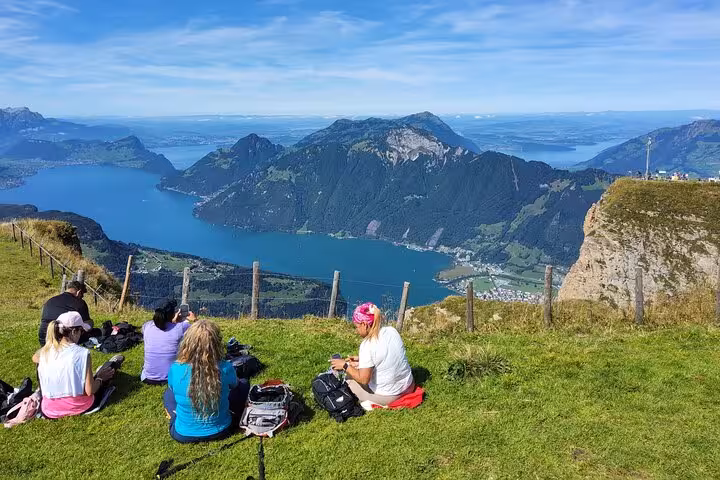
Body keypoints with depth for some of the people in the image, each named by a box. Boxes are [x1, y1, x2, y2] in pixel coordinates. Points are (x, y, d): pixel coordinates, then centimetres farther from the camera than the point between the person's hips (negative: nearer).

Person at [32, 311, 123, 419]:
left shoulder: (45, 351, -8)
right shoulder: (82, 353, -22)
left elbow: (34, 358, 21)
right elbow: (90, 391, -19)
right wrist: (100, 378, 0)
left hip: (50, 411, 4)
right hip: (78, 407, -4)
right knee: (109, 366, 19)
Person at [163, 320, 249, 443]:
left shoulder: (175, 369, -23)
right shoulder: (225, 368, -23)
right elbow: (234, 384, 2)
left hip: (183, 435, 2)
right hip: (220, 431, -1)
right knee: (243, 383, 18)